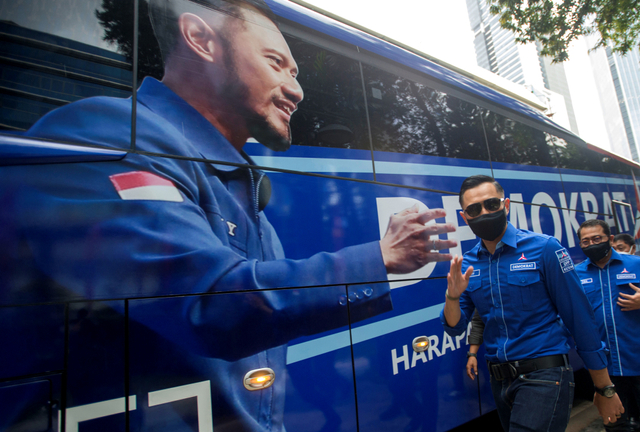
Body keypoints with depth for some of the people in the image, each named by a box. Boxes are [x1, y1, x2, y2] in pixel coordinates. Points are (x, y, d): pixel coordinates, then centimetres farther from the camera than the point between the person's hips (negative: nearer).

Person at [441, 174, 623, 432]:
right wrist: (452, 295, -20)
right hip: (499, 379, 5)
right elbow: (454, 328, 1)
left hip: (544, 374, -4)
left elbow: (581, 320, -7)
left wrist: (605, 389, -2)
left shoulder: (544, 248, -11)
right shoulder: (465, 265, 1)